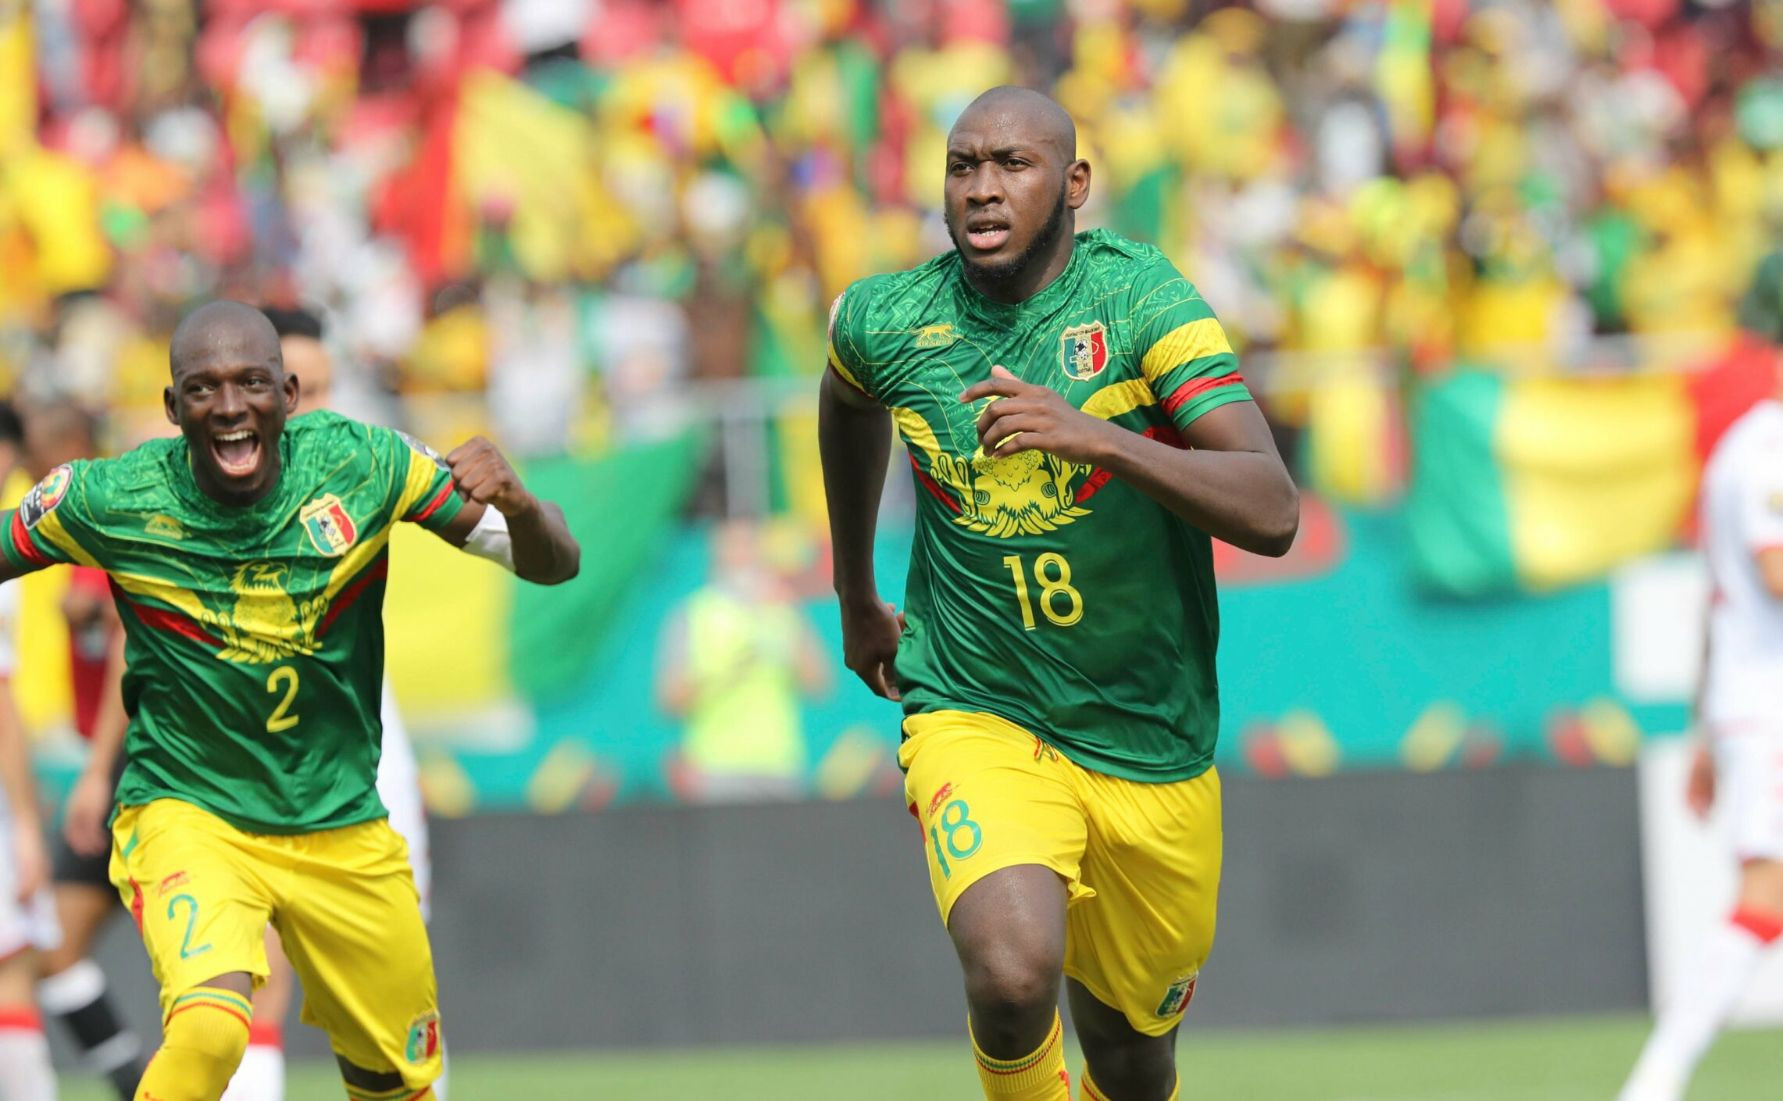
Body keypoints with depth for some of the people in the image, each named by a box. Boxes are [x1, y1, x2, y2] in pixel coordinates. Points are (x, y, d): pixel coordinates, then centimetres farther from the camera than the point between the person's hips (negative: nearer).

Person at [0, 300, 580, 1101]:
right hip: (187, 816, -3)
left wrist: (517, 507, -29)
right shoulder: (112, 501, -14)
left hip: (341, 828, 3)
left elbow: (554, 563, -6)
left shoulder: (362, 465, -10)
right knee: (210, 1027, -31)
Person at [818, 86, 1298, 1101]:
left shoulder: (1140, 299, -12)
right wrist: (857, 600, 30)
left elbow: (1272, 513, -22)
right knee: (1013, 970, -29)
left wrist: (1096, 436, -35)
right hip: (976, 718, -1)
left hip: (1152, 749, 1)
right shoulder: (884, 322, -5)